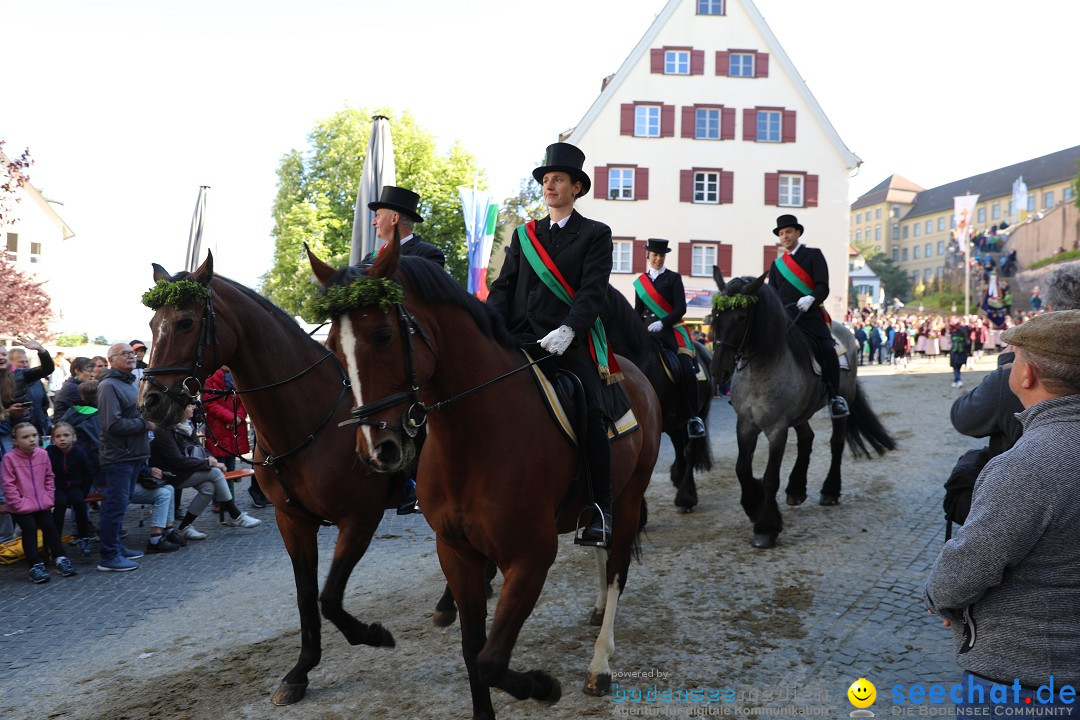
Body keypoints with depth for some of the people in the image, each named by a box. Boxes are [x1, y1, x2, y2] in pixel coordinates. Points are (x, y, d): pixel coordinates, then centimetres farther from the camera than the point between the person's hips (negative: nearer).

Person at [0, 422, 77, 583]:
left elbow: (49, 477, 12)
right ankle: (36, 566, -7)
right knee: (30, 529, -14)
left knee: (50, 527, 1)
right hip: (21, 507, -4)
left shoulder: (43, 454, 0)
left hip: (42, 503, 4)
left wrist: (49, 497, 4)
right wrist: (19, 503, -13)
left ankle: (61, 559, 11)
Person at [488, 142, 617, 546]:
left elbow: (593, 291, -6)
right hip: (520, 341, 4)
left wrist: (567, 331, -23)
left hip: (567, 344, -4)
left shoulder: (595, 235, 8)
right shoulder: (524, 236, 21)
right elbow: (504, 287, 14)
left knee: (593, 415, -19)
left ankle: (600, 513, -10)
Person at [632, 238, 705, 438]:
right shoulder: (640, 282, 16)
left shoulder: (673, 278, 5)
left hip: (671, 330, -3)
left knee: (687, 370, -21)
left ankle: (692, 417, -11)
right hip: (647, 332, 3)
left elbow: (681, 308, -4)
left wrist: (662, 323, -19)